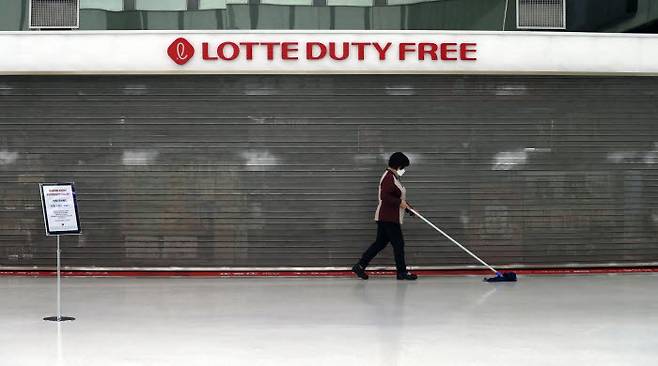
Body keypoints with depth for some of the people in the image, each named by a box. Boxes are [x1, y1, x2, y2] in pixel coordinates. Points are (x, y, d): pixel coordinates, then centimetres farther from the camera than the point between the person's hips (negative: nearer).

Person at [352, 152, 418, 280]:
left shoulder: (393, 177, 18)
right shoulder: (389, 177, -16)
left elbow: (396, 197, 26)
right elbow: (384, 196, -26)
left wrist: (407, 207, 19)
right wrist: (399, 202, -23)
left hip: (386, 218, 10)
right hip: (388, 218, -10)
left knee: (380, 243, 11)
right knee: (398, 243, -2)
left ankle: (360, 266, 12)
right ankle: (402, 272, 7)